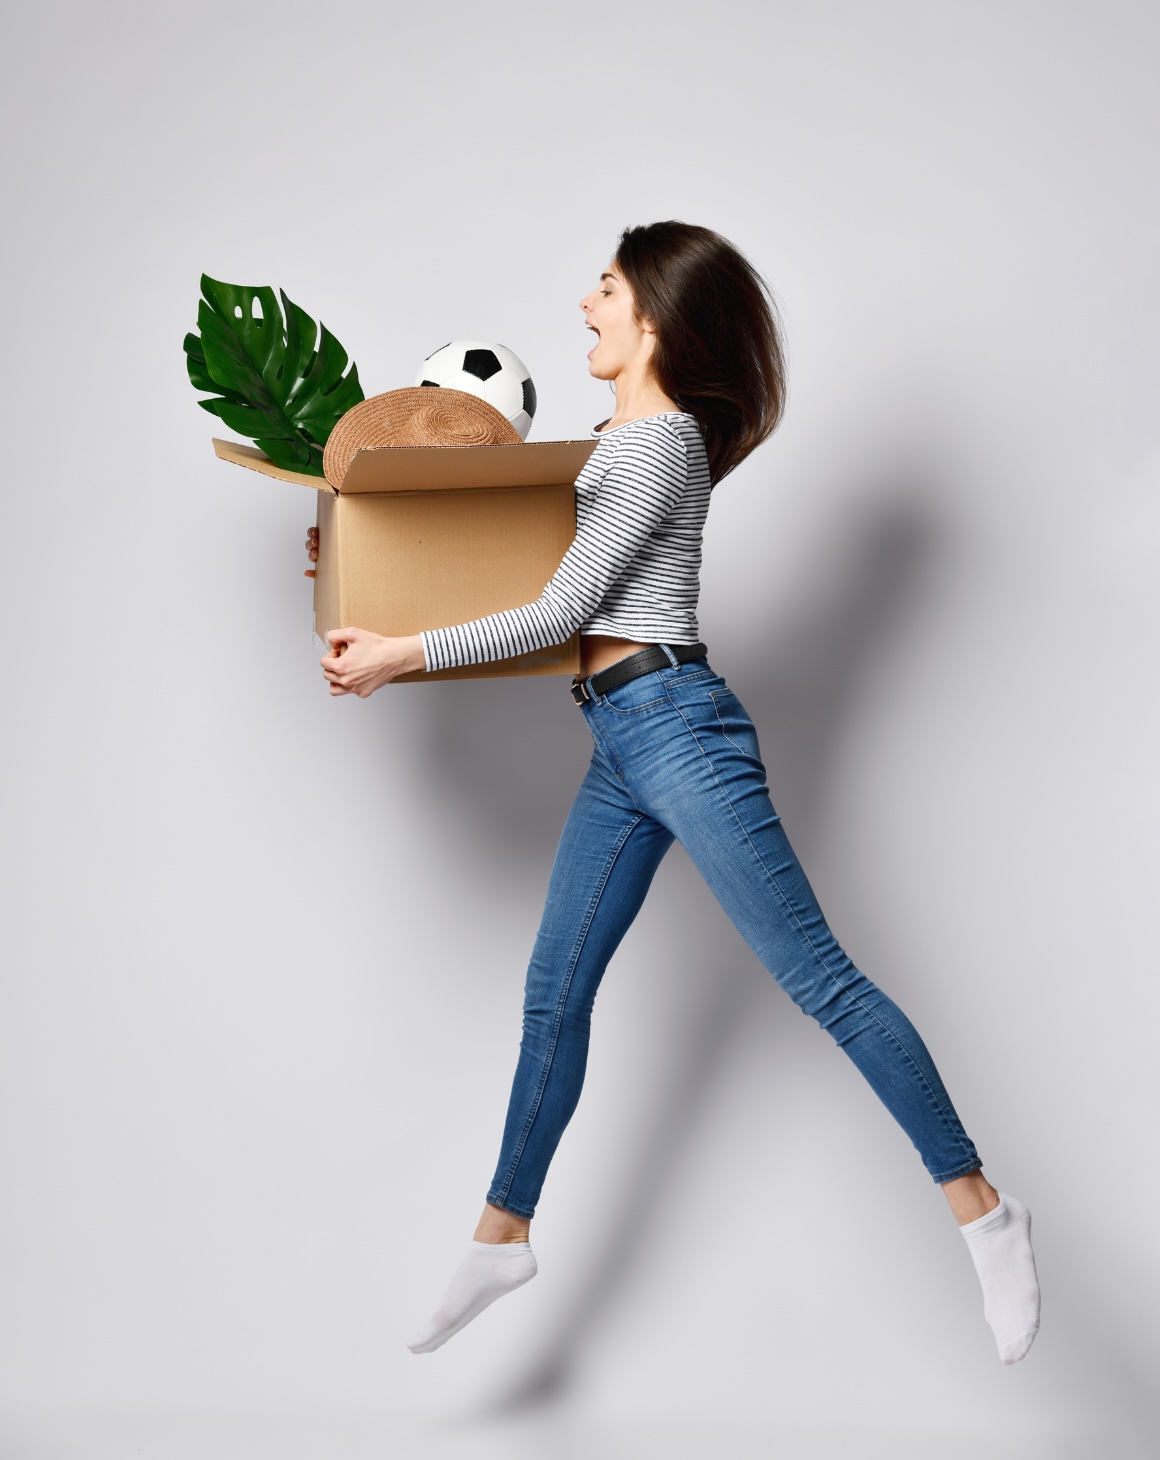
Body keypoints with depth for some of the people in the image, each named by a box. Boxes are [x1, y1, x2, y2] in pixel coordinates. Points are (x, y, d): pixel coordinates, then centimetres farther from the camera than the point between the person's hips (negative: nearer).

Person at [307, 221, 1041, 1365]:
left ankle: (979, 1207, -4)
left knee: (815, 973, -10)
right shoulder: (618, 436, 20)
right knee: (554, 992, 11)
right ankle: (502, 1236, 22)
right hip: (620, 749, 9)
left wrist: (403, 655, -11)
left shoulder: (662, 436, -9)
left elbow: (559, 610, -13)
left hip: (672, 723, -9)